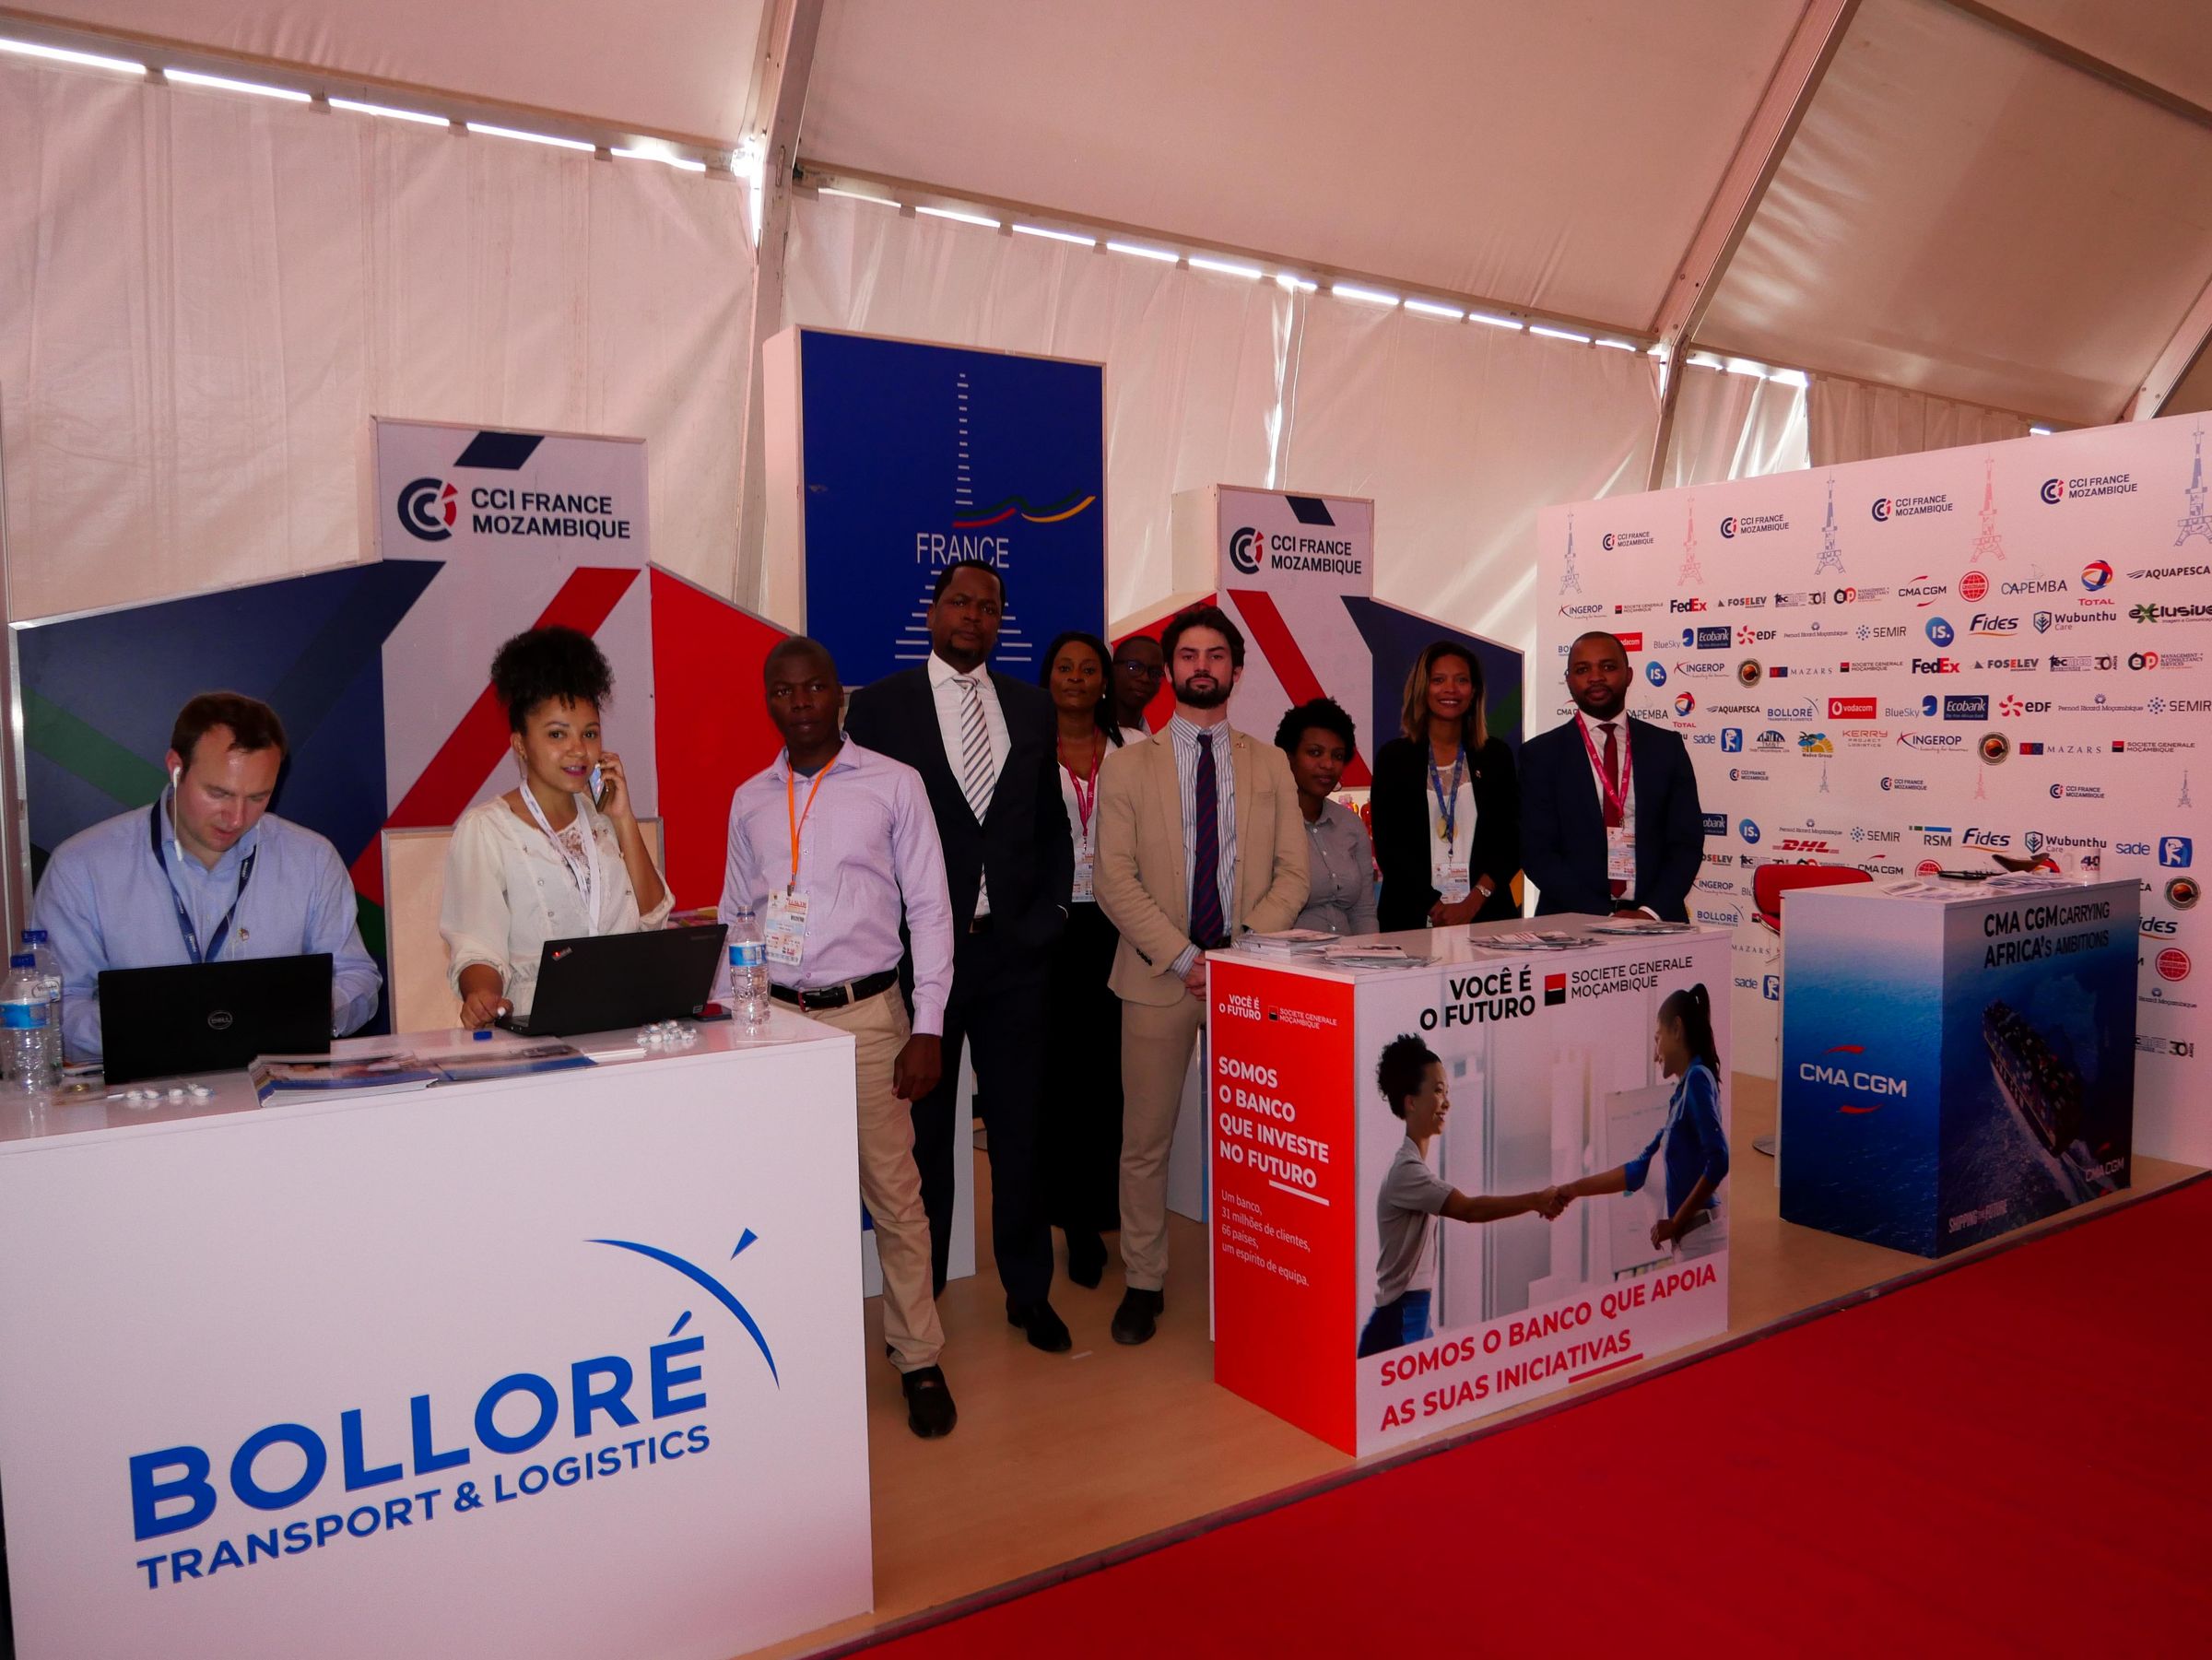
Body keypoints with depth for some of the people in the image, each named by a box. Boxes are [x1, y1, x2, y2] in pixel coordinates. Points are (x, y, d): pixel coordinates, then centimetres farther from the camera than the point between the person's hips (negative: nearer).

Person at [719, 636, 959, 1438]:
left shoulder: (894, 784, 0)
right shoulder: (749, 801, 11)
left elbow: (929, 909, 0)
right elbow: (733, 919, 16)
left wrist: (927, 1028, -6)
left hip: (865, 1015, -3)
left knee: (893, 1191, 0)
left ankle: (918, 1361, 13)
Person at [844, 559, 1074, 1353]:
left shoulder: (1032, 708, 10)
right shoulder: (879, 705, 0)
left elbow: (1051, 823, 14)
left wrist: (1045, 914, 4)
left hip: (1014, 951, 3)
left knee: (1020, 1129, 11)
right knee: (923, 1135, 8)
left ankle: (1029, 1292, 26)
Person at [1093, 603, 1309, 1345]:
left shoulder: (1270, 765, 12)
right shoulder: (1127, 766, 5)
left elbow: (1292, 872, 6)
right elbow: (1116, 881, -3)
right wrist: (1184, 958, -13)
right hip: (1158, 976, -1)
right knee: (1146, 1138, 4)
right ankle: (1143, 1283, 17)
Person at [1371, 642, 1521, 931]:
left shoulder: (1496, 755, 9)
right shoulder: (1394, 756, 4)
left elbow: (1511, 841, 5)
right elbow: (1387, 846, -2)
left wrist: (1474, 901, -10)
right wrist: (1437, 906, -12)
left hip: (1486, 914, 2)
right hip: (1412, 916, -1)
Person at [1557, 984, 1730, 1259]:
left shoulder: (1697, 1078, -8)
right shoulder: (1681, 1095, 17)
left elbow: (1718, 1161, -19)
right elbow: (1639, 1169, 20)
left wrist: (1676, 1222, -13)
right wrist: (1573, 1190, 19)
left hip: (1701, 1240, -8)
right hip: (1690, 1241, 8)